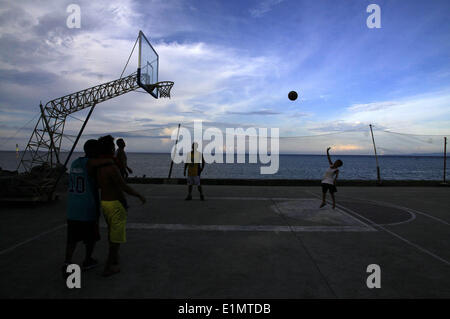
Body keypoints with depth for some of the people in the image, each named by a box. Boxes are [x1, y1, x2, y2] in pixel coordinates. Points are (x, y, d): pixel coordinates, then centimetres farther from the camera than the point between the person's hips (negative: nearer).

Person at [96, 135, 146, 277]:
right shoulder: (112, 168, -24)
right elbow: (124, 187, -23)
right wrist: (140, 196, -12)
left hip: (104, 202, 9)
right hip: (116, 204, -9)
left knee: (111, 231, 24)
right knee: (117, 235, 3)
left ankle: (114, 258, 40)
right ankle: (109, 267, 9)